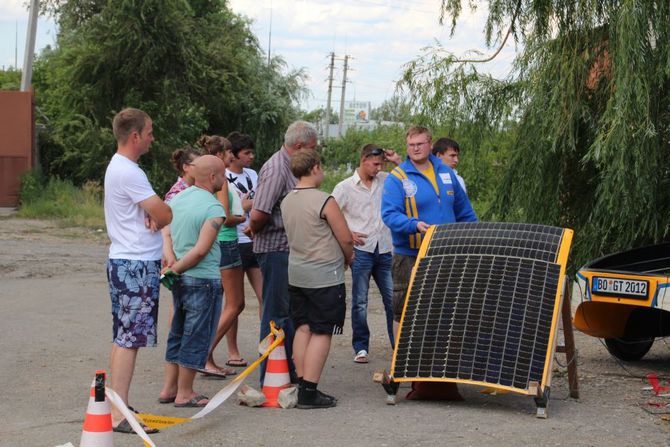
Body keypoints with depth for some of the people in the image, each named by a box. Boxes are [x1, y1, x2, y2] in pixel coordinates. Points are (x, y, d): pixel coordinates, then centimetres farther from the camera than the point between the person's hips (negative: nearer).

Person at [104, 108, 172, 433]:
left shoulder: (118, 167, 16)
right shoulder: (128, 172, -17)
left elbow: (153, 211, 15)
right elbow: (166, 215, -18)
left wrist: (152, 215, -7)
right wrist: (157, 216, 3)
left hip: (123, 263, 11)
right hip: (137, 265, -11)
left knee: (123, 338, 14)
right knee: (129, 338, -11)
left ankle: (118, 407, 19)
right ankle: (119, 415, -12)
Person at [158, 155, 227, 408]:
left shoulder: (178, 199, 8)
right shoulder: (213, 209, -17)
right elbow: (200, 251, -22)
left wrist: (170, 261, -3)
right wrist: (174, 269, -12)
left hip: (180, 280, 8)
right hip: (203, 281, -8)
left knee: (178, 334, 18)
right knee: (196, 338, 3)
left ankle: (169, 388, 23)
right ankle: (184, 394, 10)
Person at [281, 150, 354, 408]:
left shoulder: (287, 201, 6)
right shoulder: (324, 201, -16)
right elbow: (346, 239, -13)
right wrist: (347, 258, 10)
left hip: (296, 273, 7)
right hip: (325, 275, -7)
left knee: (303, 329, 11)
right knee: (321, 333, -3)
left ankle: (302, 385, 12)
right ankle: (309, 393, -6)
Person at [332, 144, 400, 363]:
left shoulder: (385, 180, 9)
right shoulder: (345, 187, -1)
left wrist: (398, 162, 0)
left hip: (384, 250, 3)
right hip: (361, 250, -3)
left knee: (393, 299, 4)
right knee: (359, 302, 2)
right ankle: (360, 347, 10)